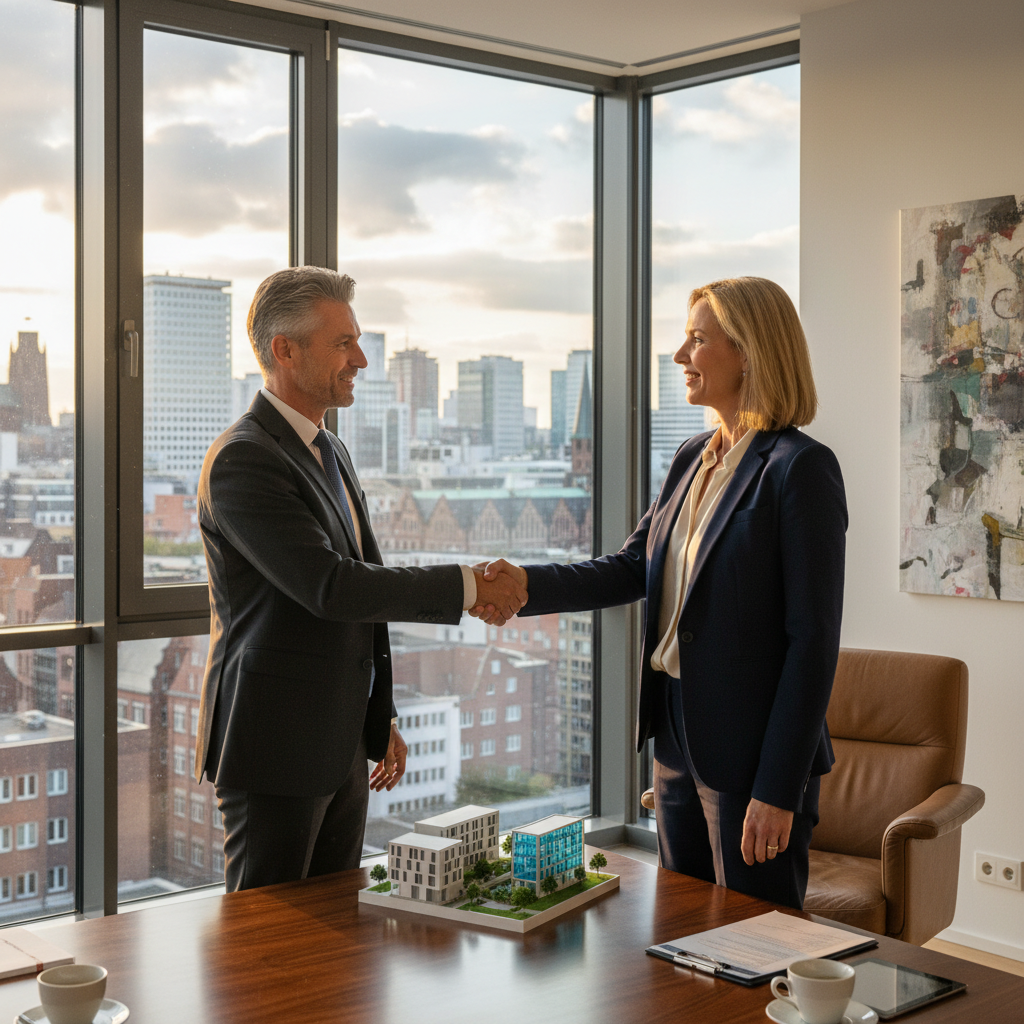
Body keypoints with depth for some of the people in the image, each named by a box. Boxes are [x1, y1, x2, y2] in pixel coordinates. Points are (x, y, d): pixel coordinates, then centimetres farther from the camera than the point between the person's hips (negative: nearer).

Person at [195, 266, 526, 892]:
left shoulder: (330, 452, 15)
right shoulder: (242, 459, -16)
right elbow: (327, 586, -25)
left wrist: (381, 720, 19)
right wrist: (466, 586, -21)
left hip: (343, 745, 9)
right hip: (276, 747, -9)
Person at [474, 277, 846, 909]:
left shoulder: (800, 467, -14)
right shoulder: (692, 459, 11)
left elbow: (813, 641, -17)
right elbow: (634, 568, 10)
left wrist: (778, 790, -18)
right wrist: (529, 585, -7)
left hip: (752, 753, -8)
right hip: (679, 739, 8)